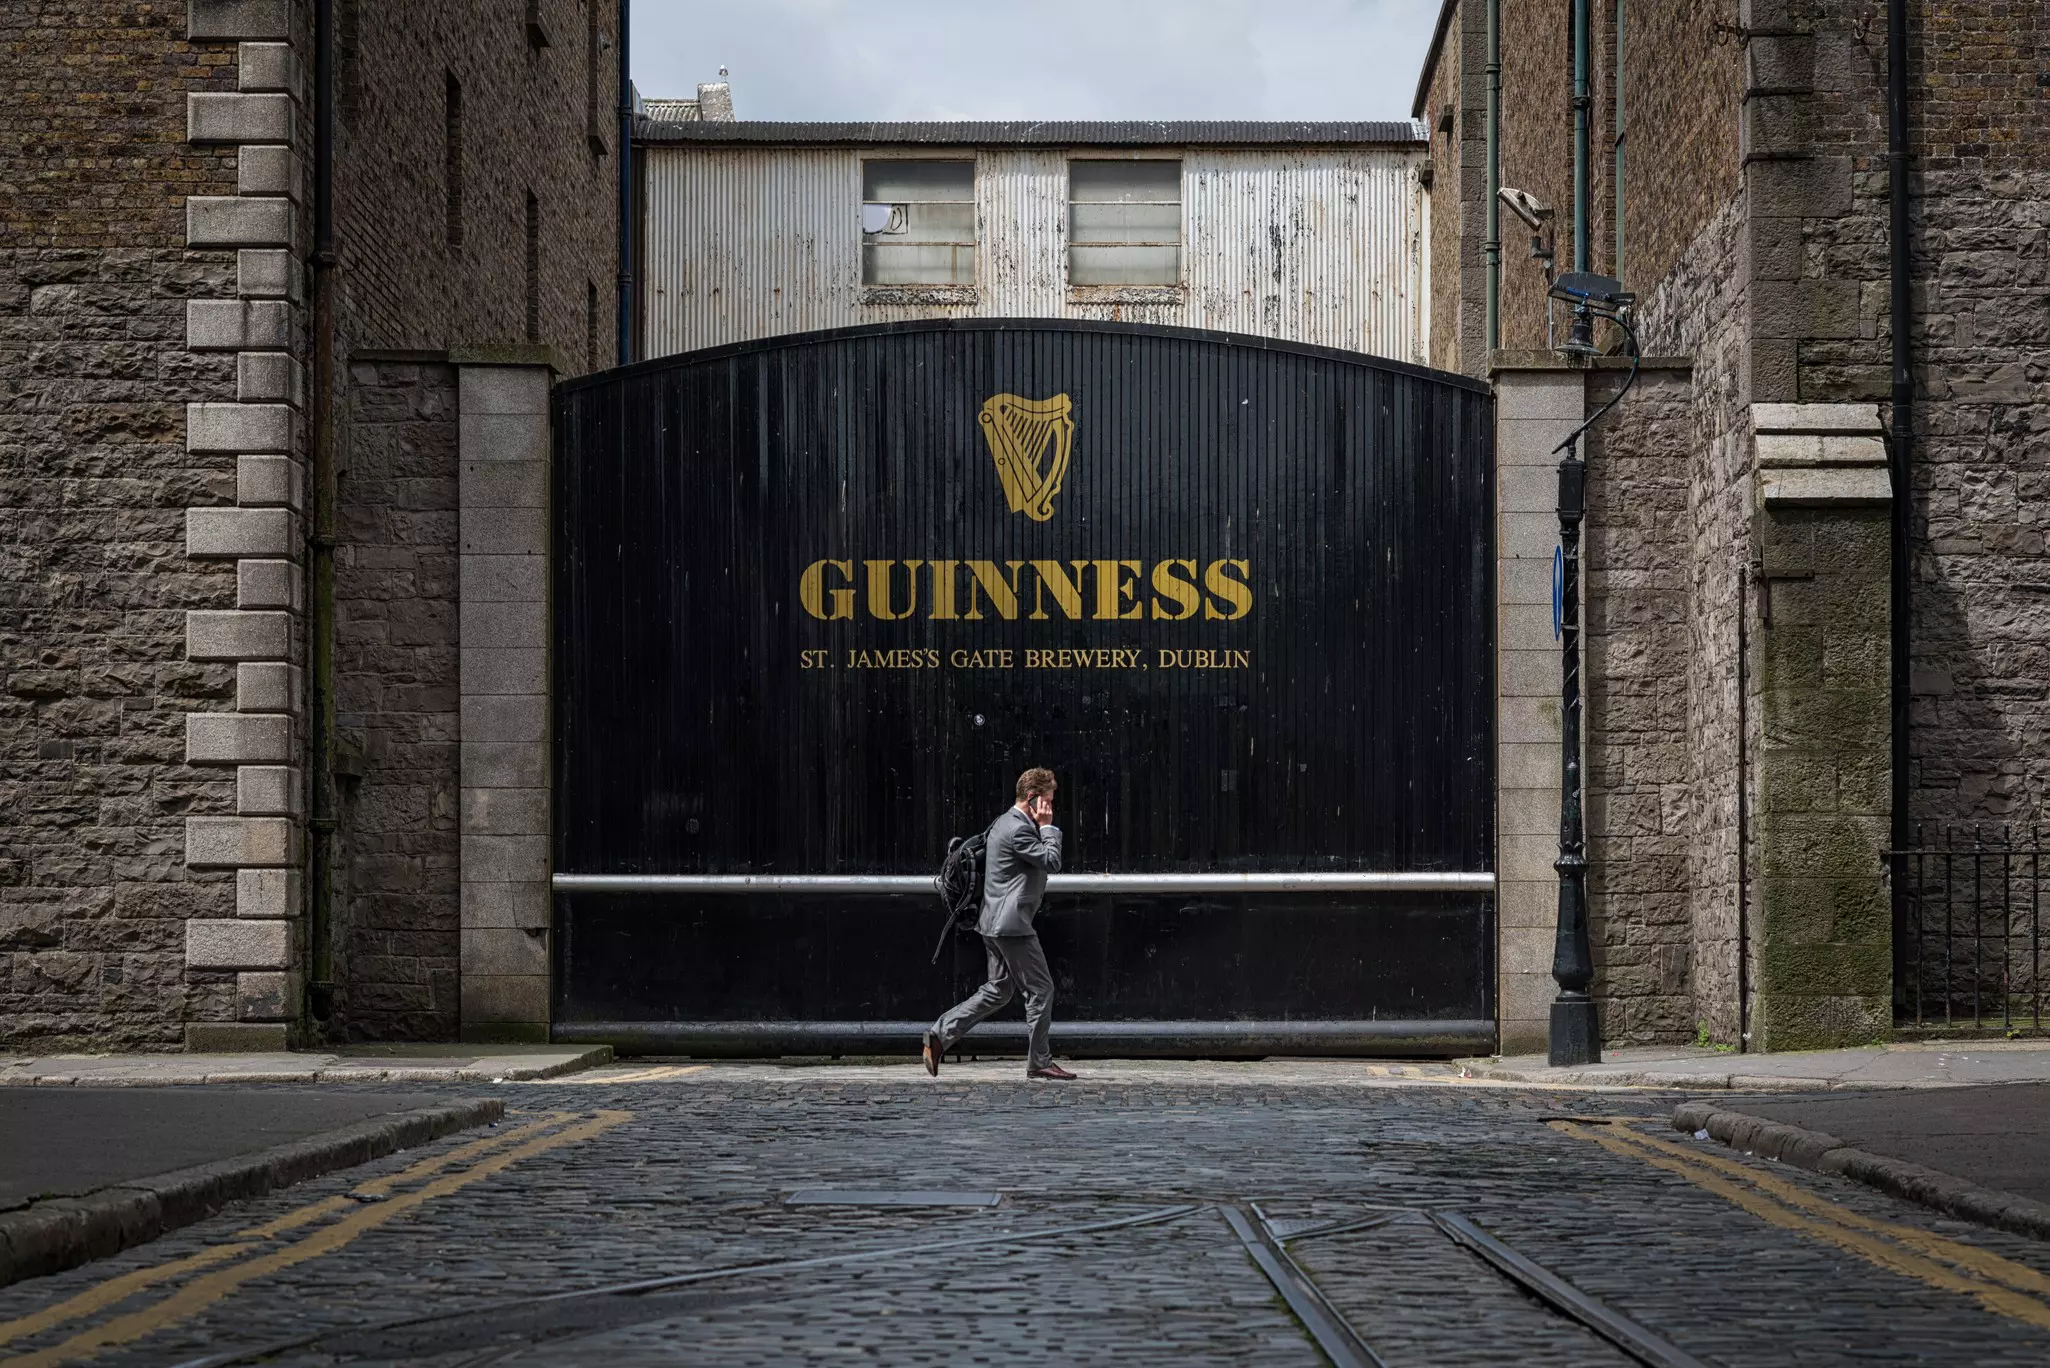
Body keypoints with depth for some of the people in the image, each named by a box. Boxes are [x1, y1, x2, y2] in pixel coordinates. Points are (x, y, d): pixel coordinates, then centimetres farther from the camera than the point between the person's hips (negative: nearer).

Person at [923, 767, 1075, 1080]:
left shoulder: (1006, 822, 16)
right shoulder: (1019, 829, -18)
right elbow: (1052, 862, -15)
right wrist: (1047, 826, -10)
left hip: (995, 923, 11)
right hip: (1012, 924, -11)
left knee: (999, 989, 15)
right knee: (1041, 989, -3)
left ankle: (940, 1034, 10)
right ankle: (1039, 1062, 3)